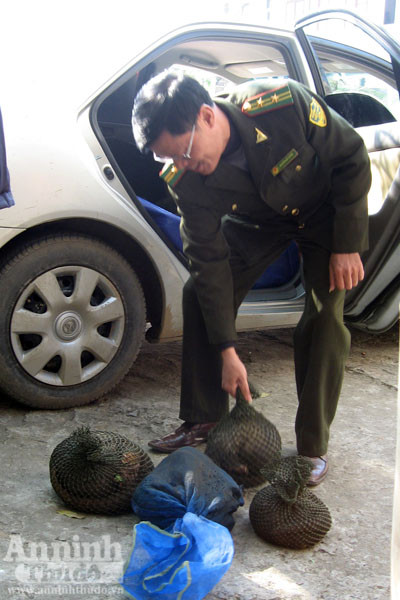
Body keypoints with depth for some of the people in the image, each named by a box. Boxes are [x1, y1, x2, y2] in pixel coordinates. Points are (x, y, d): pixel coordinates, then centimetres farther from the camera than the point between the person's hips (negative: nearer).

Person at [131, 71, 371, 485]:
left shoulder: (284, 105, -38)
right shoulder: (185, 180, -27)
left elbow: (351, 158, -22)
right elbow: (210, 262, -20)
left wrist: (348, 245, -20)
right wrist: (227, 351, -21)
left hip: (324, 209, -3)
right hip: (257, 221, 3)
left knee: (324, 317, -14)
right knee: (199, 293, -8)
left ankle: (312, 447, -1)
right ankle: (203, 420, 8)